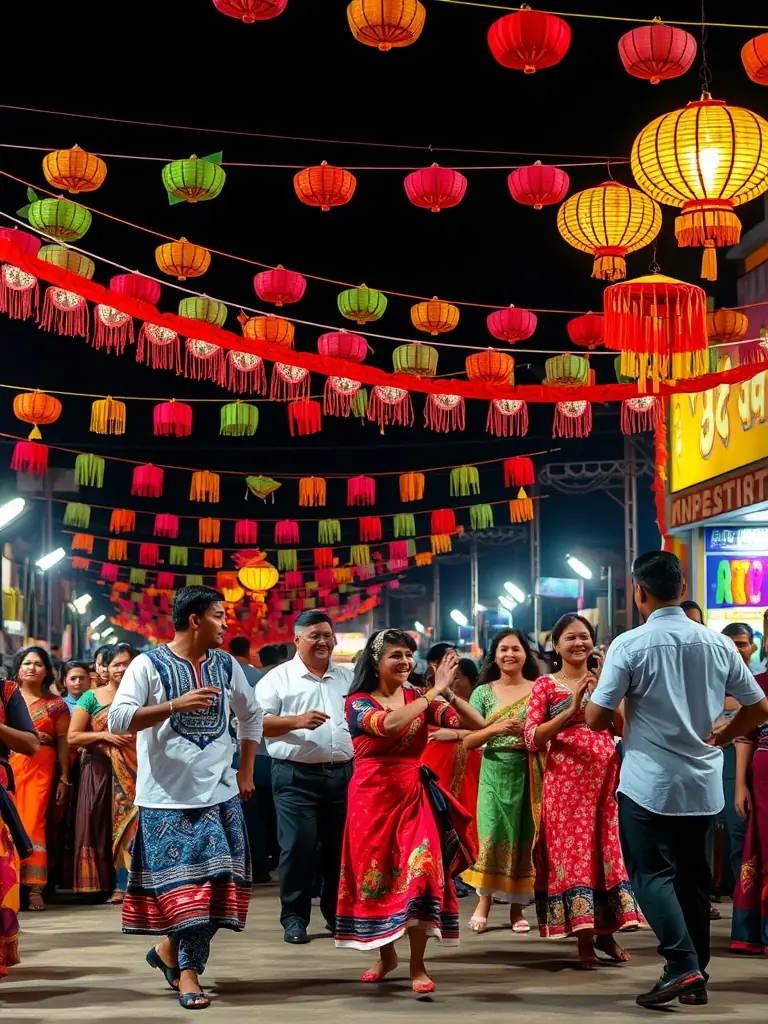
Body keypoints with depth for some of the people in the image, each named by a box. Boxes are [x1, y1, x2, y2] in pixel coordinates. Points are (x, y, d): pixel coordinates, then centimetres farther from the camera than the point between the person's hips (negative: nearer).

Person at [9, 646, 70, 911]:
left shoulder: (56, 704, 10)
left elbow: (63, 742, 8)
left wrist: (64, 778, 3)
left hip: (41, 768, -1)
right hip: (9, 767, 1)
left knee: (33, 823, -8)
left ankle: (34, 888, -9)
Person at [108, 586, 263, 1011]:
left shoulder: (226, 664, 10)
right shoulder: (148, 665, -6)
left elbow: (251, 714, 24)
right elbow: (117, 720, -14)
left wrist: (246, 772, 20)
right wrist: (176, 704, -22)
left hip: (220, 793, 5)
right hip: (167, 796, -5)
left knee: (214, 879, 1)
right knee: (180, 881, -5)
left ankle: (170, 949, 22)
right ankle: (187, 971, 5)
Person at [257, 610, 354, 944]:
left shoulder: (348, 678, 13)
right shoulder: (278, 678, -1)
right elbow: (257, 723, -7)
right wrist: (297, 721, -19)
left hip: (343, 774, 4)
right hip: (296, 776, -4)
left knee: (341, 846, 9)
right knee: (298, 847, -5)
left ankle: (337, 912, 22)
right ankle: (294, 917, 6)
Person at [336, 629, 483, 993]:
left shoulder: (419, 698, 5)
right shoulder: (358, 702, -4)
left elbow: (476, 723, -5)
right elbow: (390, 724, -27)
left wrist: (447, 693, -20)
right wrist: (434, 691, -26)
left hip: (414, 793, 1)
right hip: (372, 795, -1)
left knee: (421, 873, -10)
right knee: (375, 875, 8)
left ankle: (418, 965, -1)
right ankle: (386, 955, 29)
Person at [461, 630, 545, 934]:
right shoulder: (483, 693, 6)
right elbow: (468, 741, 1)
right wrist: (497, 729, -15)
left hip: (529, 774, 0)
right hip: (495, 773, 0)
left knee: (524, 839, 2)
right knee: (492, 837, -9)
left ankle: (517, 907, 11)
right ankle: (484, 901, 5)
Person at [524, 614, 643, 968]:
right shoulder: (545, 685, 2)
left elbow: (624, 728, 5)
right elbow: (532, 739, -7)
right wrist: (571, 709, -16)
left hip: (606, 776, 3)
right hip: (565, 779, -3)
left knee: (607, 849, 4)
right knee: (573, 852, -3)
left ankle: (606, 931, 17)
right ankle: (584, 939, 2)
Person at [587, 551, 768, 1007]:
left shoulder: (630, 644, -11)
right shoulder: (719, 643, 1)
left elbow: (596, 719, -9)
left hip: (649, 782, -4)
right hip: (704, 784, 4)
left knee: (653, 875, 1)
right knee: (695, 878, 13)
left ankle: (682, 966, -15)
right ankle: (696, 978, 15)